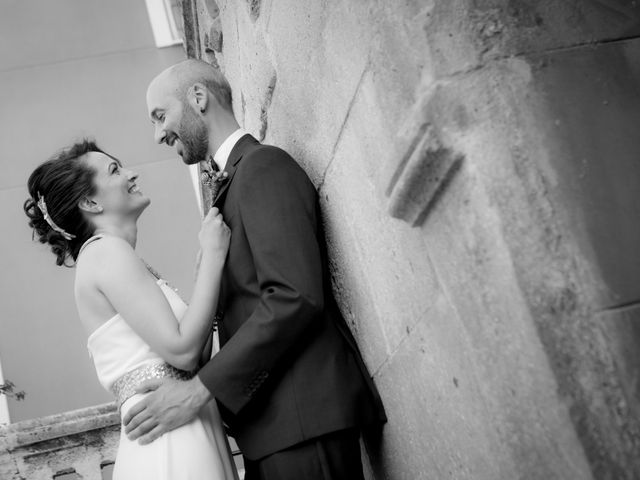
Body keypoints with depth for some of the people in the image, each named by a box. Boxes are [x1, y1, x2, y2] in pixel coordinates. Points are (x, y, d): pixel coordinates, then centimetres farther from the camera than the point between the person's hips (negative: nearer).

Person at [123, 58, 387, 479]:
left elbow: (295, 297, -20)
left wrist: (199, 389, -19)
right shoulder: (236, 180, 20)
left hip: (302, 418, -9)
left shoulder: (264, 165, -8)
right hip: (272, 419, 9)